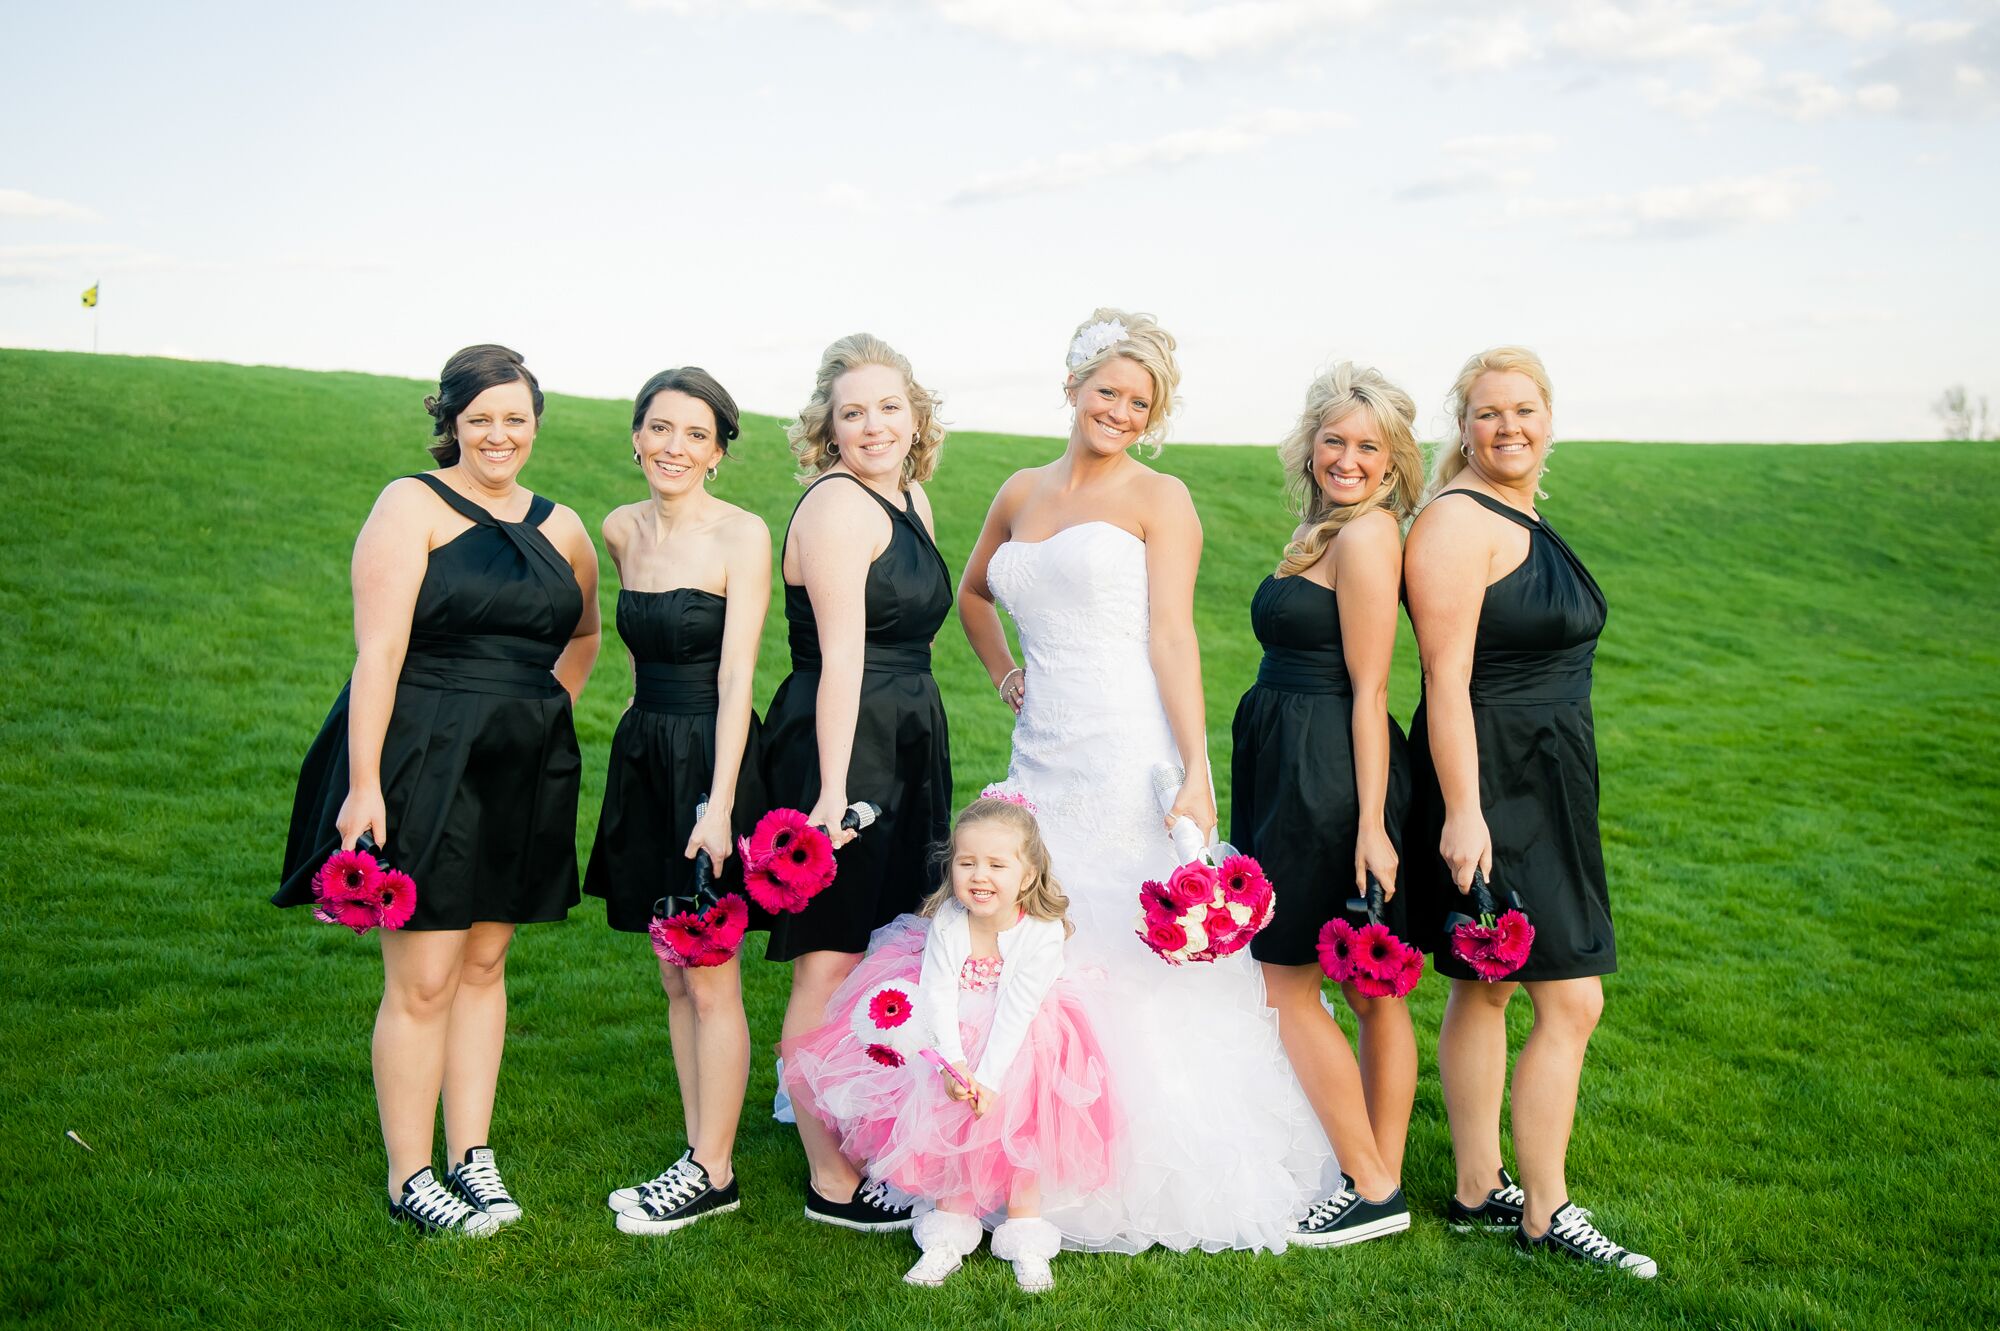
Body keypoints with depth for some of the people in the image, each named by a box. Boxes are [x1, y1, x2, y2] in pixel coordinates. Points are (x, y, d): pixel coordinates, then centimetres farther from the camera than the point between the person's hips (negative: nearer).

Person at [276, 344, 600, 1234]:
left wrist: (547, 711, 14)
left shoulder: (559, 528, 11)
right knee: (423, 980, -1)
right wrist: (364, 783, -19)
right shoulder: (413, 506, -6)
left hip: (523, 771, 6)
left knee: (484, 962, 13)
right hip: (422, 761, -5)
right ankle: (408, 1179, 12)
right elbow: (378, 652, -13)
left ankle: (472, 1158, 22)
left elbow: (584, 632, 29)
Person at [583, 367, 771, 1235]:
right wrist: (648, 736, 18)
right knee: (675, 976, 12)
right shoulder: (623, 530, 8)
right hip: (643, 754, 7)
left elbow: (736, 676, -16)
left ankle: (713, 1174, 12)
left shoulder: (742, 534, -11)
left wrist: (719, 802, -20)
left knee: (712, 981, 0)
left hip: (710, 756, -7)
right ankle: (697, 1154, 23)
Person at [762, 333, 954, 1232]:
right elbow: (841, 655, -20)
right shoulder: (838, 504, -13)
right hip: (841, 748, -9)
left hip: (907, 747, 9)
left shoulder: (910, 499, 15)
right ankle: (832, 1183, 6)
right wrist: (832, 789, -24)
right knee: (831, 964, -3)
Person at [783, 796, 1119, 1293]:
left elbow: (1015, 1013, -22)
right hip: (951, 1041, 2)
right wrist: (952, 1063, -30)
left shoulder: (1041, 933, -19)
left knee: (1017, 1122, -17)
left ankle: (1025, 1239, -1)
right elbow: (938, 996, -17)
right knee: (948, 1125, -12)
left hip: (1019, 1047, -2)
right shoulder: (947, 921, -13)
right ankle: (948, 1237, 2)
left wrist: (989, 1078, -30)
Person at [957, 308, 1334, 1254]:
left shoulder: (1159, 499, 0)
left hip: (1131, 759, -5)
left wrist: (1196, 774, -15)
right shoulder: (1023, 493, 14)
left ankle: (1152, 1181, 8)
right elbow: (972, 591, 32)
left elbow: (1171, 636, -8)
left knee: (1131, 960, -5)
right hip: (1043, 757, 5)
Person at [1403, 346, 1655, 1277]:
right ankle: (1545, 1213, 4)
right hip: (1489, 786, -10)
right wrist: (1462, 811, -24)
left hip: (1541, 785, 10)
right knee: (1571, 1000, -7)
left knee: (1485, 988, 14)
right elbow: (1447, 677, -20)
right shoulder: (1459, 519, -14)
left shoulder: (1524, 519, 15)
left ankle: (1480, 1191, 23)